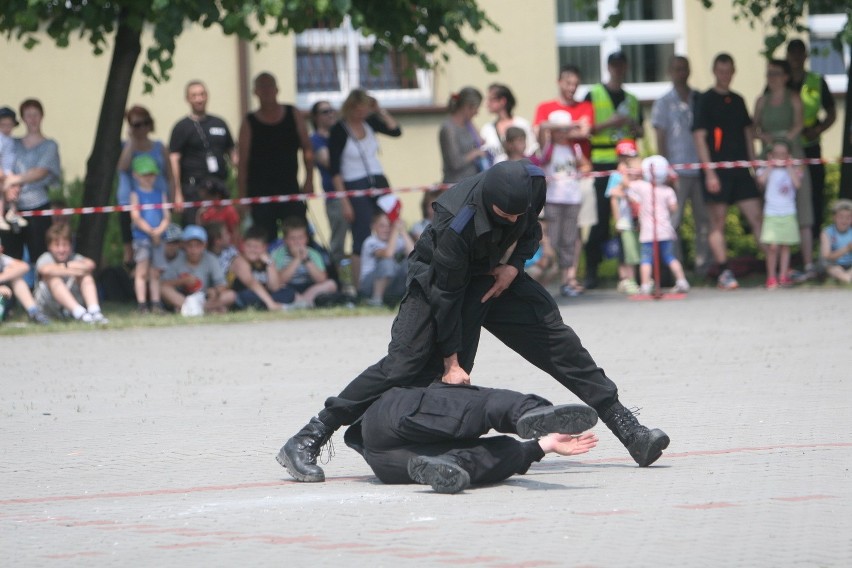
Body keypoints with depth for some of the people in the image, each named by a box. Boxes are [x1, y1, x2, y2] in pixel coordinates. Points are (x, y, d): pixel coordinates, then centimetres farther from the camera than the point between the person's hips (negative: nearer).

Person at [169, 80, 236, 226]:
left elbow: (231, 152, 21)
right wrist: (178, 194, -12)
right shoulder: (182, 127, 0)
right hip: (193, 188, -5)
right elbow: (174, 160, -5)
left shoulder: (219, 124, 16)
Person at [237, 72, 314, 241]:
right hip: (260, 194, -1)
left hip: (291, 190, 1)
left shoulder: (293, 115, 6)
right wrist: (242, 196, -4)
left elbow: (307, 148, 10)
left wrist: (309, 180, 0)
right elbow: (243, 162, 0)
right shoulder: (250, 123, 1)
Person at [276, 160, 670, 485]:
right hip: (438, 277, -6)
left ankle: (628, 430, 7)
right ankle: (306, 442, -16)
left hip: (498, 277, 6)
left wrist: (516, 262, -14)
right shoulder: (456, 223, -36)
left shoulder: (534, 183, -21)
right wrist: (450, 362, -20)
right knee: (405, 365, -18)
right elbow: (446, 294, -26)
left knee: (559, 343, -2)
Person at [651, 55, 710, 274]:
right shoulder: (664, 103, 4)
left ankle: (703, 264, 7)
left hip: (700, 168, 3)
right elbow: (661, 138, 2)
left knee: (703, 219, 2)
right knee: (673, 220, -5)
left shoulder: (700, 100, 11)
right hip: (677, 171, -3)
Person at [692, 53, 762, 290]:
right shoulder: (706, 100, -2)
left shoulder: (737, 101, 15)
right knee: (718, 223, -1)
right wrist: (709, 171, -14)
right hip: (717, 170, -5)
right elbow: (699, 137, -7)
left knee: (756, 217, 0)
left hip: (740, 170, 5)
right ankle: (724, 273, 3)